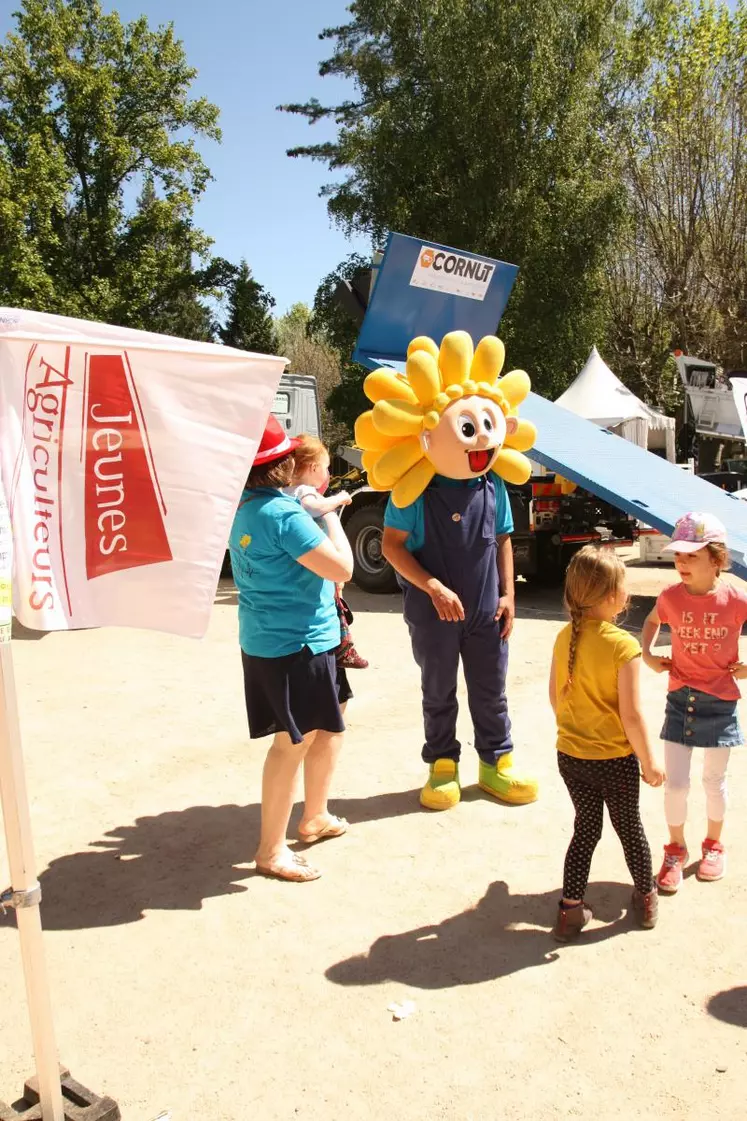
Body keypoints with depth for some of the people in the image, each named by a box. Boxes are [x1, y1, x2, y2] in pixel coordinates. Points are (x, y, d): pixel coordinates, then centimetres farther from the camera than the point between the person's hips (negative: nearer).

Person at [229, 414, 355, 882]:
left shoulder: (243, 508, 6)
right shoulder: (284, 514, -23)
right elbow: (342, 568, -21)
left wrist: (317, 512, 12)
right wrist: (331, 517, -7)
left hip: (266, 640, 10)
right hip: (295, 644, -10)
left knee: (329, 723, 23)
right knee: (294, 742, 1)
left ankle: (315, 817, 37)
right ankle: (272, 851, 13)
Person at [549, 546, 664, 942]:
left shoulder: (564, 639, -6)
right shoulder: (623, 646, -23)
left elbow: (555, 697, 4)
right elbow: (631, 714, -21)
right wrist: (648, 762, -8)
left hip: (570, 756, 4)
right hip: (615, 759, -4)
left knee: (586, 829, 19)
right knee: (629, 827, 18)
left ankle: (570, 910, 22)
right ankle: (646, 900, 39)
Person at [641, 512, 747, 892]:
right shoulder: (670, 597, -8)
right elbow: (652, 620, 15)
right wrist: (647, 654, 1)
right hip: (679, 700, 1)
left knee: (714, 779, 15)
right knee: (675, 782, 3)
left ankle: (714, 844, 40)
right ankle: (676, 849, 27)